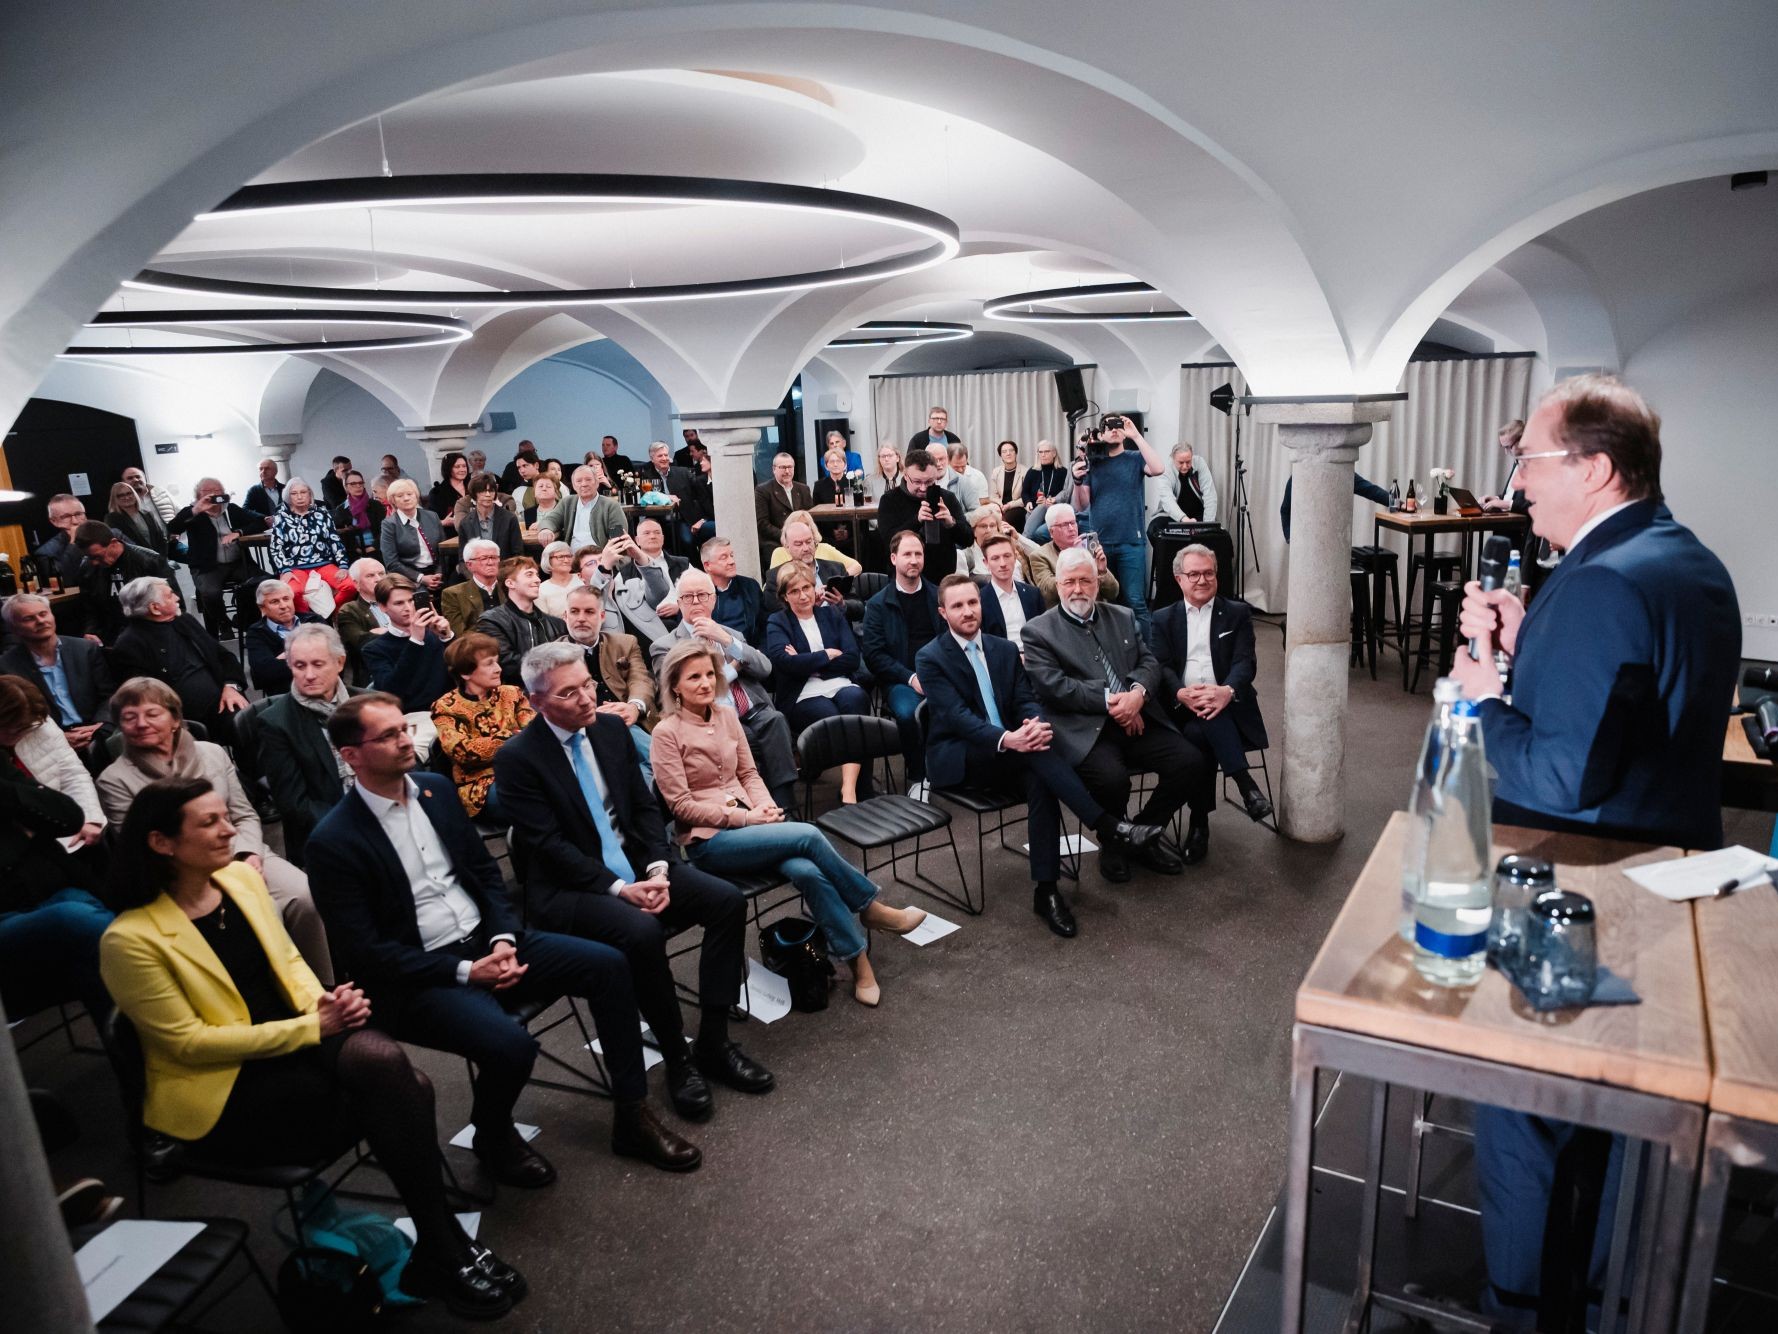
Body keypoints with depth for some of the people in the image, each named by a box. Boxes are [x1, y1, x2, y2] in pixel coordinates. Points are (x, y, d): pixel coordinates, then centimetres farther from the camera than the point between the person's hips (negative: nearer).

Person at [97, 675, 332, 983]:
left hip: (243, 856, 4)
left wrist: (249, 855, -9)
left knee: (307, 898, -25)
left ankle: (322, 990, -12)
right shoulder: (114, 780, 2)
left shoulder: (213, 752, 13)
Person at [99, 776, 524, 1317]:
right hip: (222, 1091, -5)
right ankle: (444, 1251, -6)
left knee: (383, 1059, -28)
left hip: (297, 1039, 5)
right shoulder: (131, 938, -16)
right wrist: (312, 1027, -19)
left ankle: (439, 1245, -16)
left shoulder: (242, 877, 3)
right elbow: (189, 1042, -15)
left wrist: (323, 1001, -11)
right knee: (402, 1092, -23)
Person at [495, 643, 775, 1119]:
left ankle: (713, 1041, -2)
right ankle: (677, 1057, -11)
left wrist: (657, 869, -10)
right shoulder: (516, 758, -12)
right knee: (641, 931, -34)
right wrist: (619, 889, -23)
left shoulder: (610, 728, 4)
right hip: (568, 887, -6)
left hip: (636, 866, 6)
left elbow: (645, 806, 6)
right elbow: (551, 847, -16)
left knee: (727, 900, -14)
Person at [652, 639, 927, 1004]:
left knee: (807, 871, -27)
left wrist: (764, 805, -8)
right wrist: (745, 817, -17)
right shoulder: (667, 733, -9)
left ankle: (858, 959, -15)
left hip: (747, 822, 5)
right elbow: (682, 805, -11)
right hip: (708, 840, -5)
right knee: (808, 835, -26)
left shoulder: (727, 716, 9)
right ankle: (871, 909, -6)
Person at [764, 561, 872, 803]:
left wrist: (806, 662, -3)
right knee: (835, 718, -35)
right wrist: (828, 655, 0)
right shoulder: (777, 623, 12)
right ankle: (856, 790, -27)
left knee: (856, 698, -34)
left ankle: (850, 792, -40)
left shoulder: (833, 615, 21)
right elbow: (784, 661, -8)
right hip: (802, 697, -2)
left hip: (840, 685, 2)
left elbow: (853, 659, 7)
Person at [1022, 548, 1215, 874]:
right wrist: (1109, 700, -15)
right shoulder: (1038, 631, 3)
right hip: (1085, 731, -5)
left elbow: (1149, 661, 12)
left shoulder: (1122, 617, 19)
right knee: (1112, 779, -32)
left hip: (1138, 721, 5)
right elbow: (1053, 686, -10)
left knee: (1192, 761, -15)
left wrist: (1138, 692, -11)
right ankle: (1113, 844, 2)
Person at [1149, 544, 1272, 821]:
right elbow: (1162, 665, 4)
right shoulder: (1164, 619, 16)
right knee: (1196, 734, -36)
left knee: (1198, 734, -35)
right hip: (1182, 706, 1)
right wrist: (1180, 693, -20)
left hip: (1226, 703, 0)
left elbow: (1245, 662, -1)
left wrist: (1228, 691, -25)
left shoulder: (1238, 613, 12)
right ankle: (1246, 785, -31)